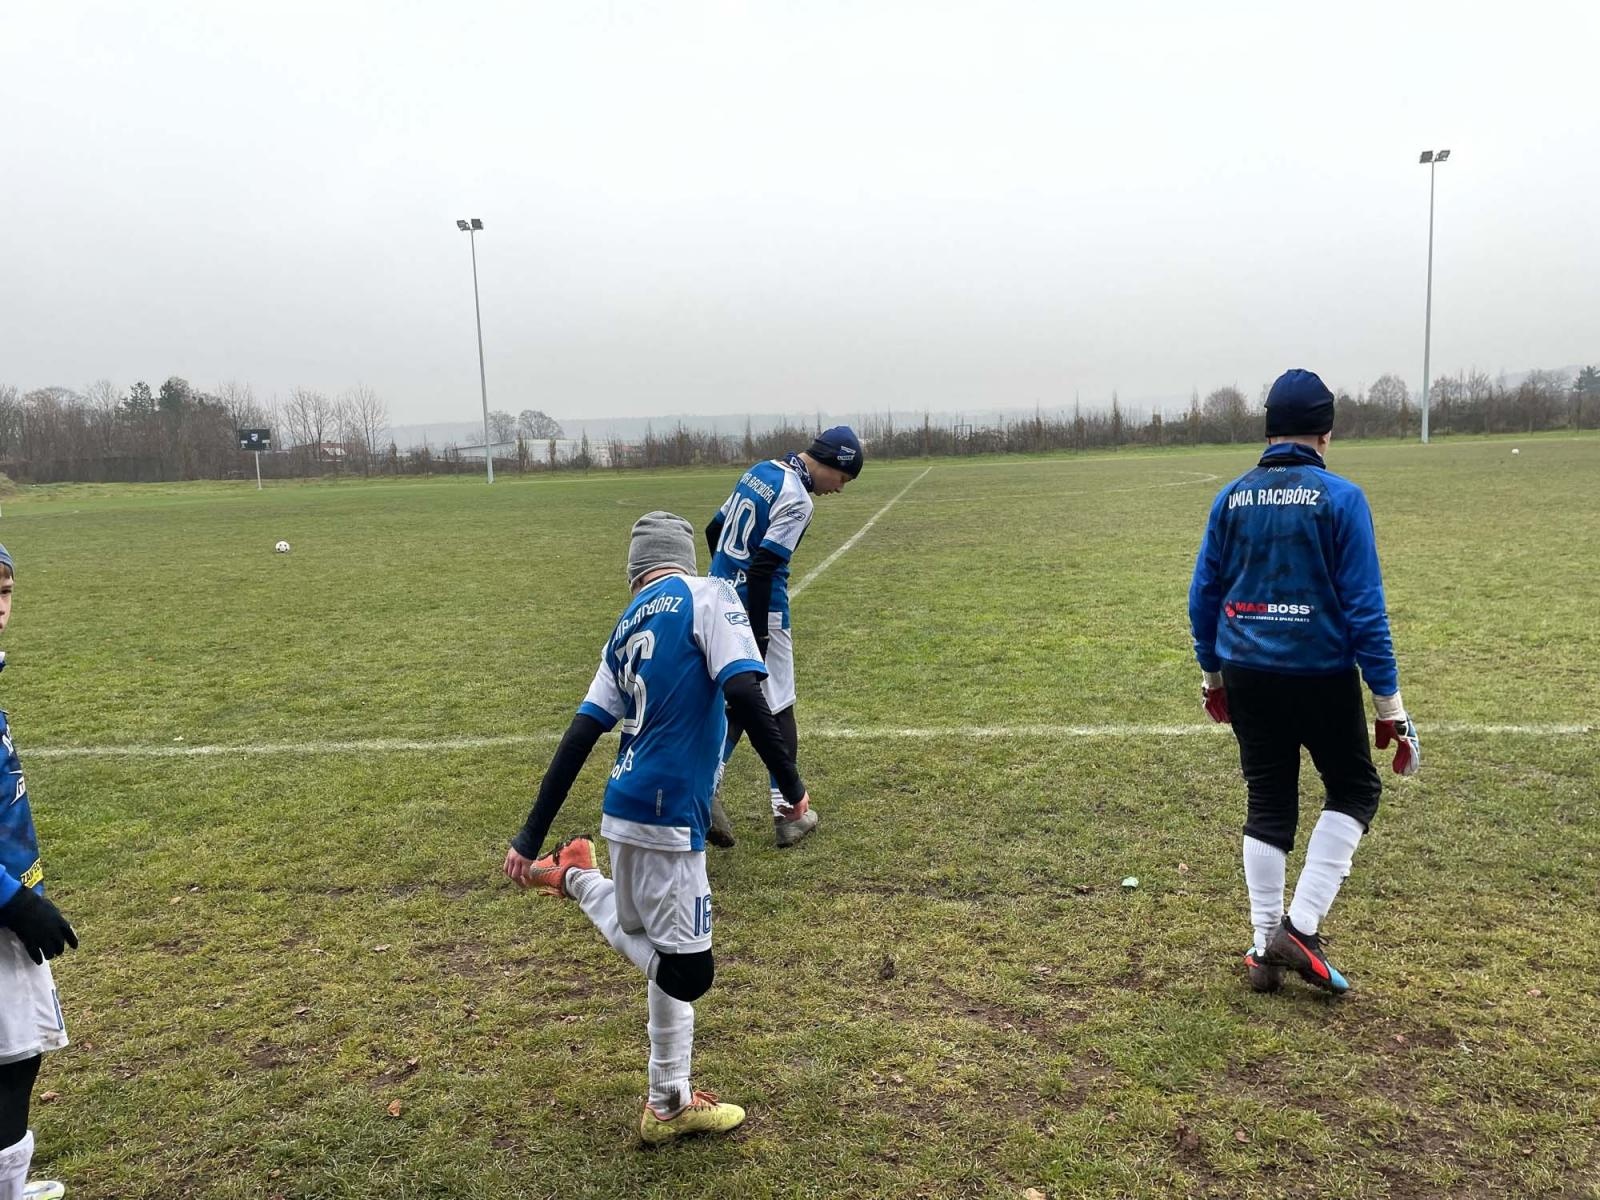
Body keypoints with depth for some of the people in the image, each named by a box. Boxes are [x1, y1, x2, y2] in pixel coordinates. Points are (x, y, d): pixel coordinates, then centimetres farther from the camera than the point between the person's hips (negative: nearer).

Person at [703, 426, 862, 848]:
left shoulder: (759, 471, 9)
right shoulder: (797, 500, -17)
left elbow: (714, 531, 18)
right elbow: (762, 568, -23)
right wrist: (756, 639, -21)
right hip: (757, 611, -8)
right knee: (777, 708, 5)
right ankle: (786, 811, 12)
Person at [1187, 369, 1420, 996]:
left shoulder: (1231, 498, 3)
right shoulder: (1340, 497, -9)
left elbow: (1203, 595, 7)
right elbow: (1364, 608, -11)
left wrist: (1211, 674, 20)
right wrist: (1388, 703, -5)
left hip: (1246, 675, 4)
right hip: (1320, 675, -4)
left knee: (1268, 805, 14)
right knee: (1354, 790, 16)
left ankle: (1264, 949, 19)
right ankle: (1300, 927, 5)